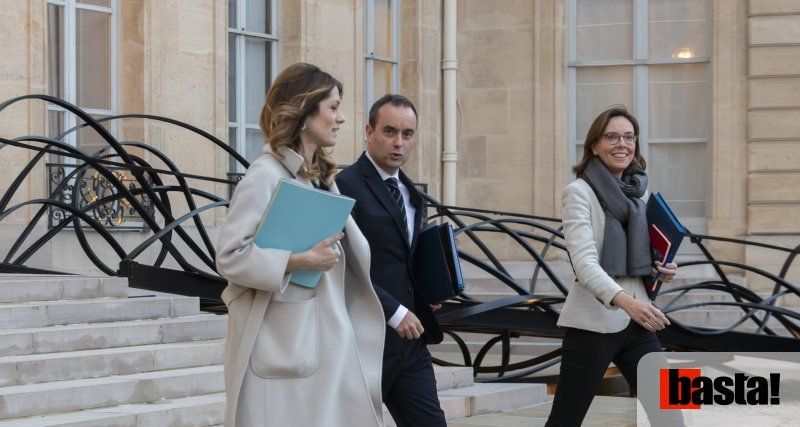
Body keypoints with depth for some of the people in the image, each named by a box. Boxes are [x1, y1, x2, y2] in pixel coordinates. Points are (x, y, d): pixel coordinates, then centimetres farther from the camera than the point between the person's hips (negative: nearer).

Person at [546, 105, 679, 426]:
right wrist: (624, 300, -36)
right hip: (593, 322, -6)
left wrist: (662, 270, 3)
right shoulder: (579, 192, -6)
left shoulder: (635, 194, 13)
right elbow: (584, 262, -20)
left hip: (636, 322, 6)